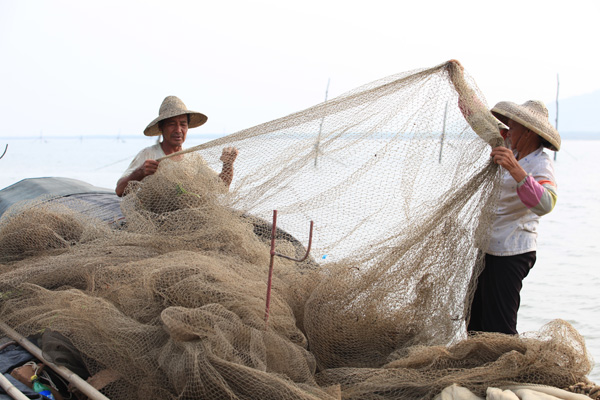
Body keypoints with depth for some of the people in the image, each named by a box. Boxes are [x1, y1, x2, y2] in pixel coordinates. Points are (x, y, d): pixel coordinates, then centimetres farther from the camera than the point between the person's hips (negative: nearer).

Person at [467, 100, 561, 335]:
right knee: (477, 324, 14)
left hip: (510, 255, -9)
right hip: (491, 250, 9)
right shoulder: (514, 154, 11)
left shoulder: (540, 164, -15)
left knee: (499, 328, -9)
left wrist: (515, 169, -47)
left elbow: (544, 204, -36)